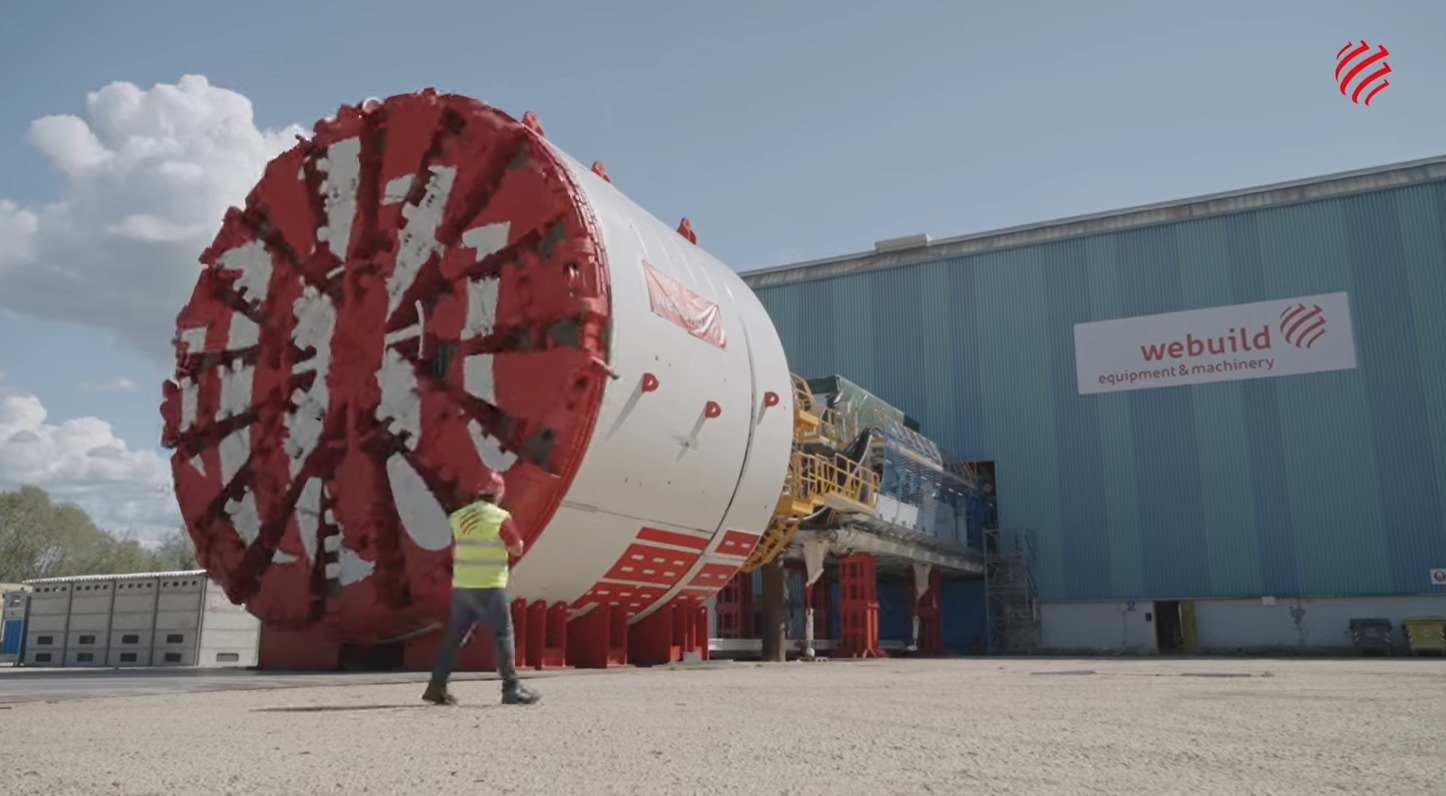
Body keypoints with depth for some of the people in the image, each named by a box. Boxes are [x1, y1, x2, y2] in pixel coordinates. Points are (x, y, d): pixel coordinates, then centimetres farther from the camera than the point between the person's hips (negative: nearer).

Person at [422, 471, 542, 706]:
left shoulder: (459, 517, 7)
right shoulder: (500, 517, -10)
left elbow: (455, 552, 14)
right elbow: (517, 549, -3)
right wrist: (510, 535, 15)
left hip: (461, 586, 6)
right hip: (490, 587, -6)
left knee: (454, 636, 12)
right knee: (503, 635, 1)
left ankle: (437, 687, 12)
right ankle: (512, 688, 0)